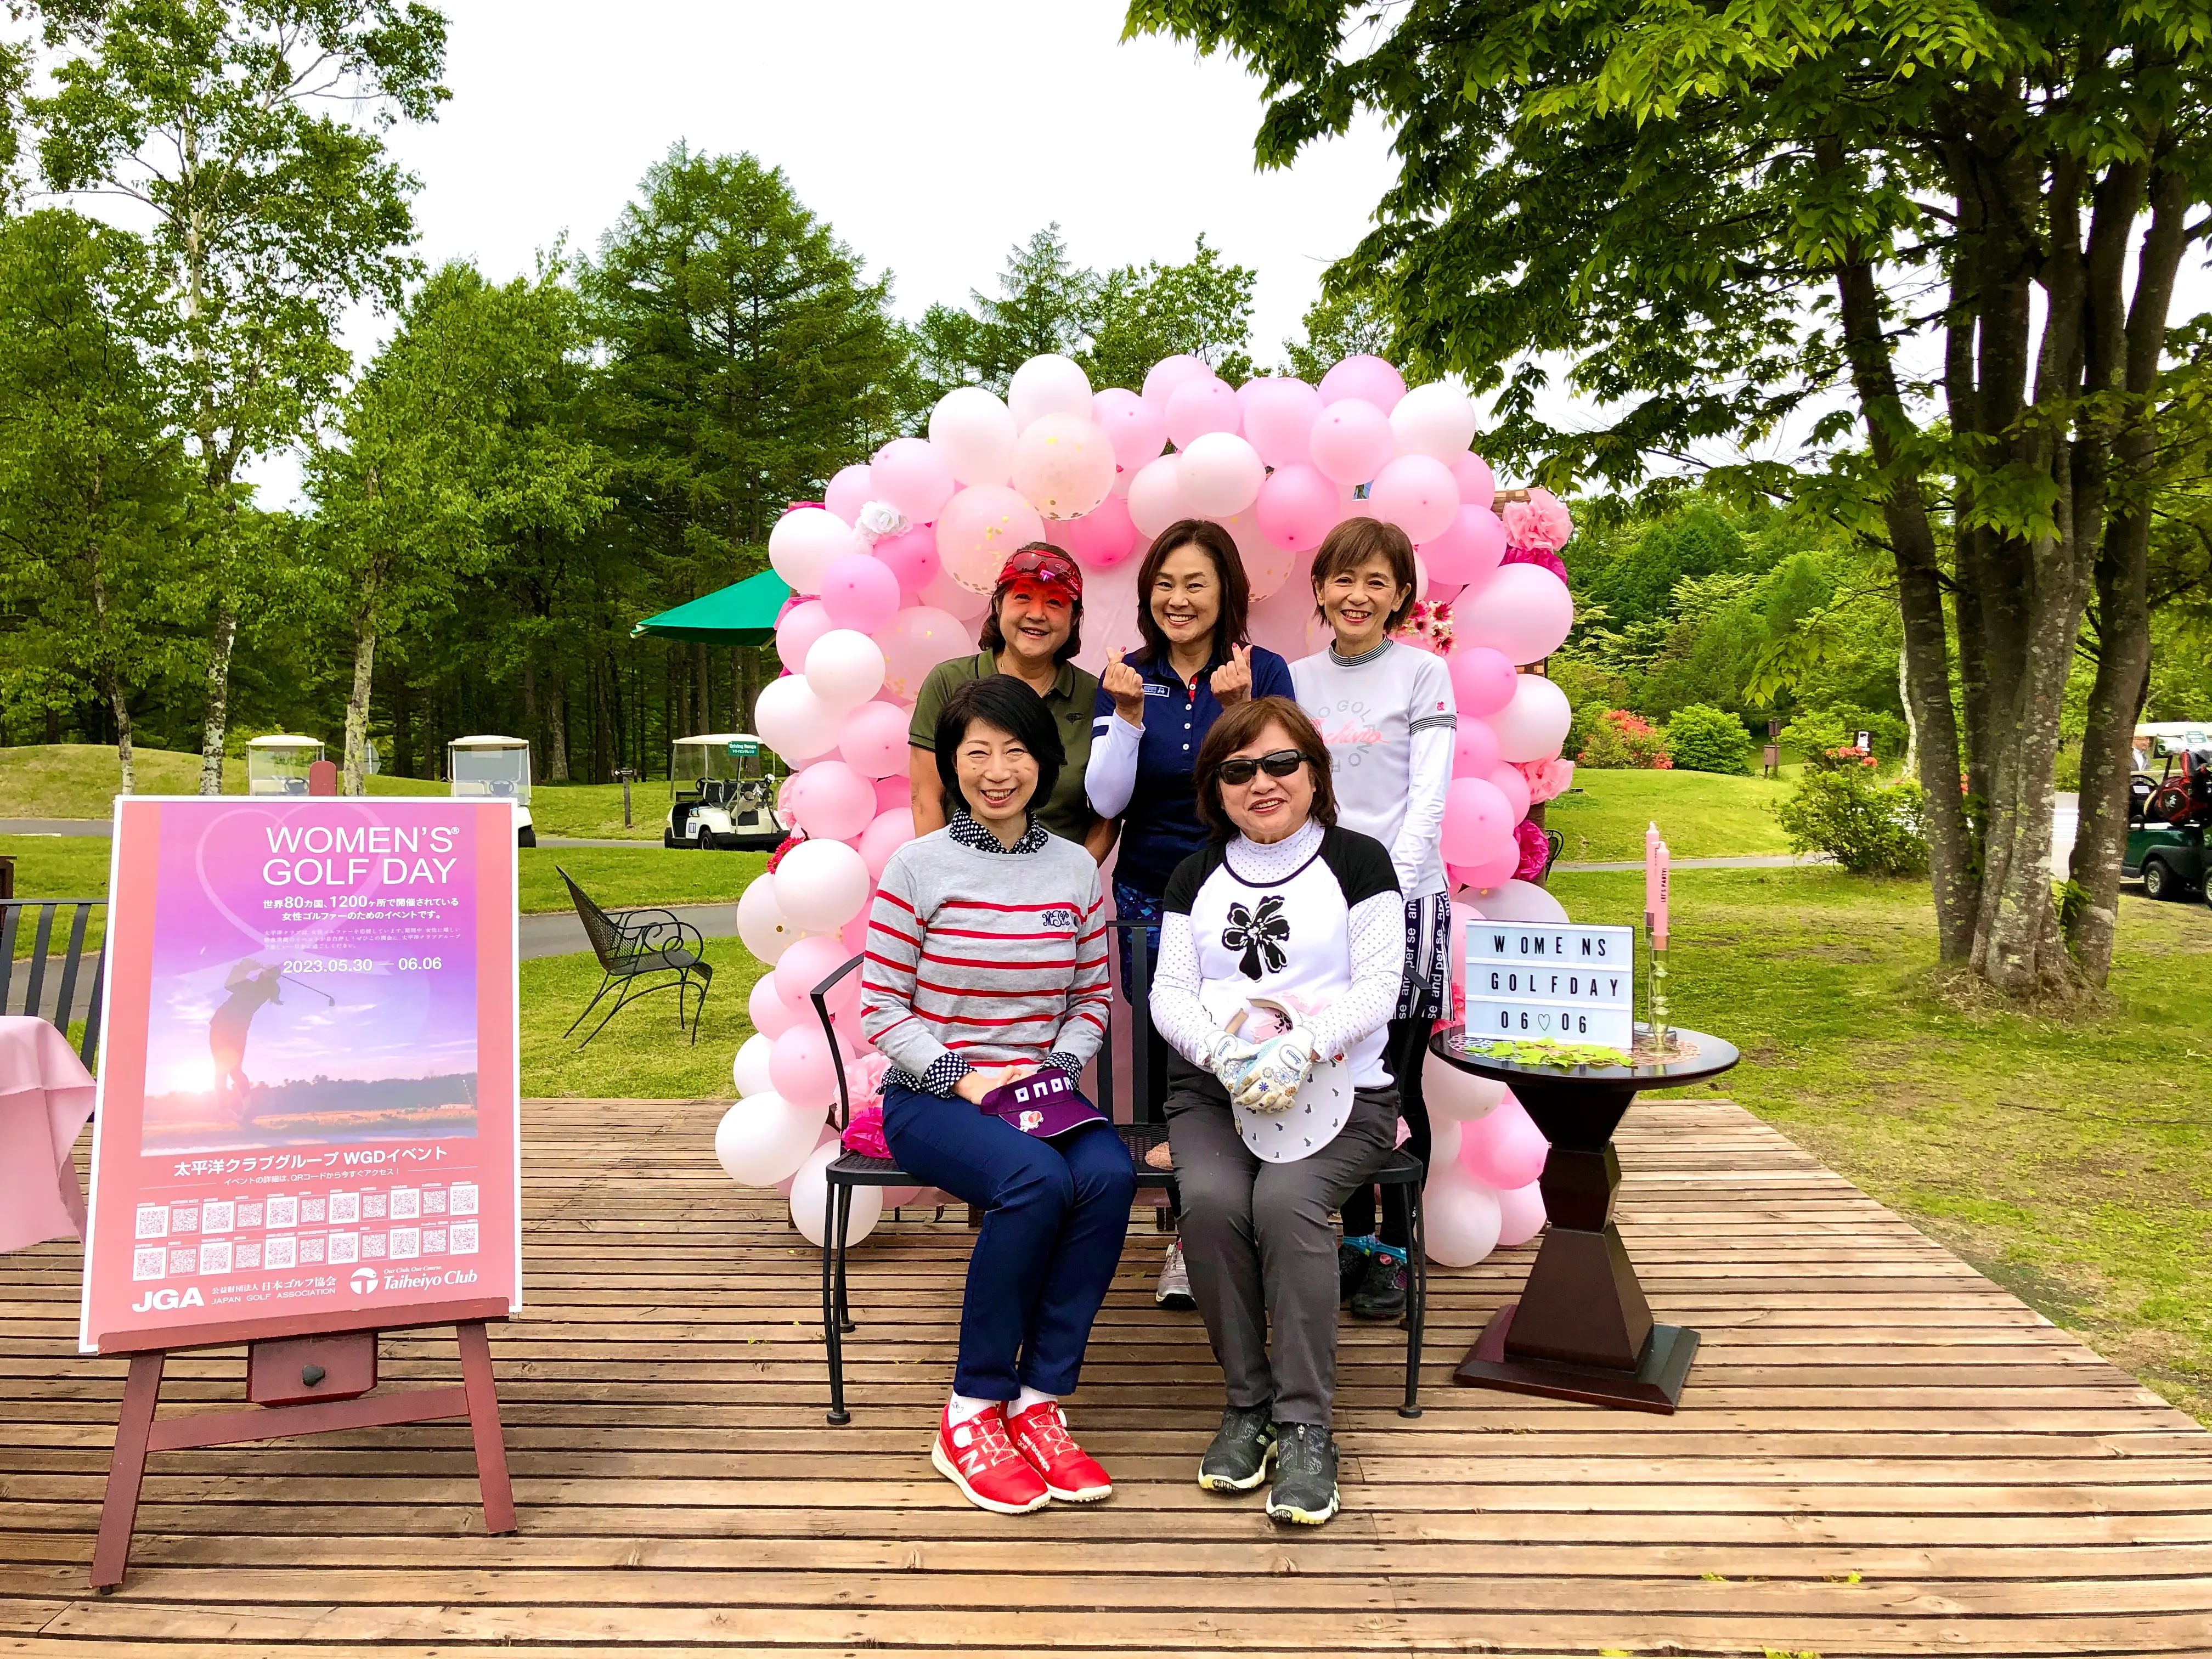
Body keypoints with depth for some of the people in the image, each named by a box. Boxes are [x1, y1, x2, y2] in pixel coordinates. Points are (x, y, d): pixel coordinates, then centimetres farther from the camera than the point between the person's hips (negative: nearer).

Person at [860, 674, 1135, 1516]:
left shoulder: (1077, 869, 7)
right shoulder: (918, 866, -4)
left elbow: (1093, 999, 13)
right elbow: (879, 1011, -4)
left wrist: (1060, 1069, -6)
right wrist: (962, 1077, -15)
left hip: (1039, 1089, 4)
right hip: (930, 1095, -3)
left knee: (1111, 1175, -29)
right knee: (1038, 1179, -33)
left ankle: (1037, 1401, -16)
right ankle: (970, 1415, -16)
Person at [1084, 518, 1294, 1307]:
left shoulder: (1264, 671, -2)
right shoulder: (1128, 677, 4)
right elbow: (1105, 801, -2)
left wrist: (1237, 709, -22)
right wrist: (1128, 714, -15)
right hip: (1150, 901, 2)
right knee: (1165, 1057, 4)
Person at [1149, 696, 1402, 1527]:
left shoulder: (1357, 860, 5)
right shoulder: (1196, 875, 15)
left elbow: (1379, 988, -5)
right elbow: (1169, 993, 6)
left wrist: (1301, 1049, -22)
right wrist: (1227, 1053, -16)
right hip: (1211, 1088, 3)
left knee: (1287, 1201, -31)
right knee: (1211, 1201, -27)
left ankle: (1305, 1425, -19)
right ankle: (1247, 1400, -9)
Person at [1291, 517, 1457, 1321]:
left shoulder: (1424, 673, 2)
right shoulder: (1297, 680, 11)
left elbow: (1428, 798, -5)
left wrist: (1389, 893, -15)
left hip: (1404, 899, -2)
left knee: (1396, 1082, 1)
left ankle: (1397, 1249, 15)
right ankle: (1354, 1235, 21)